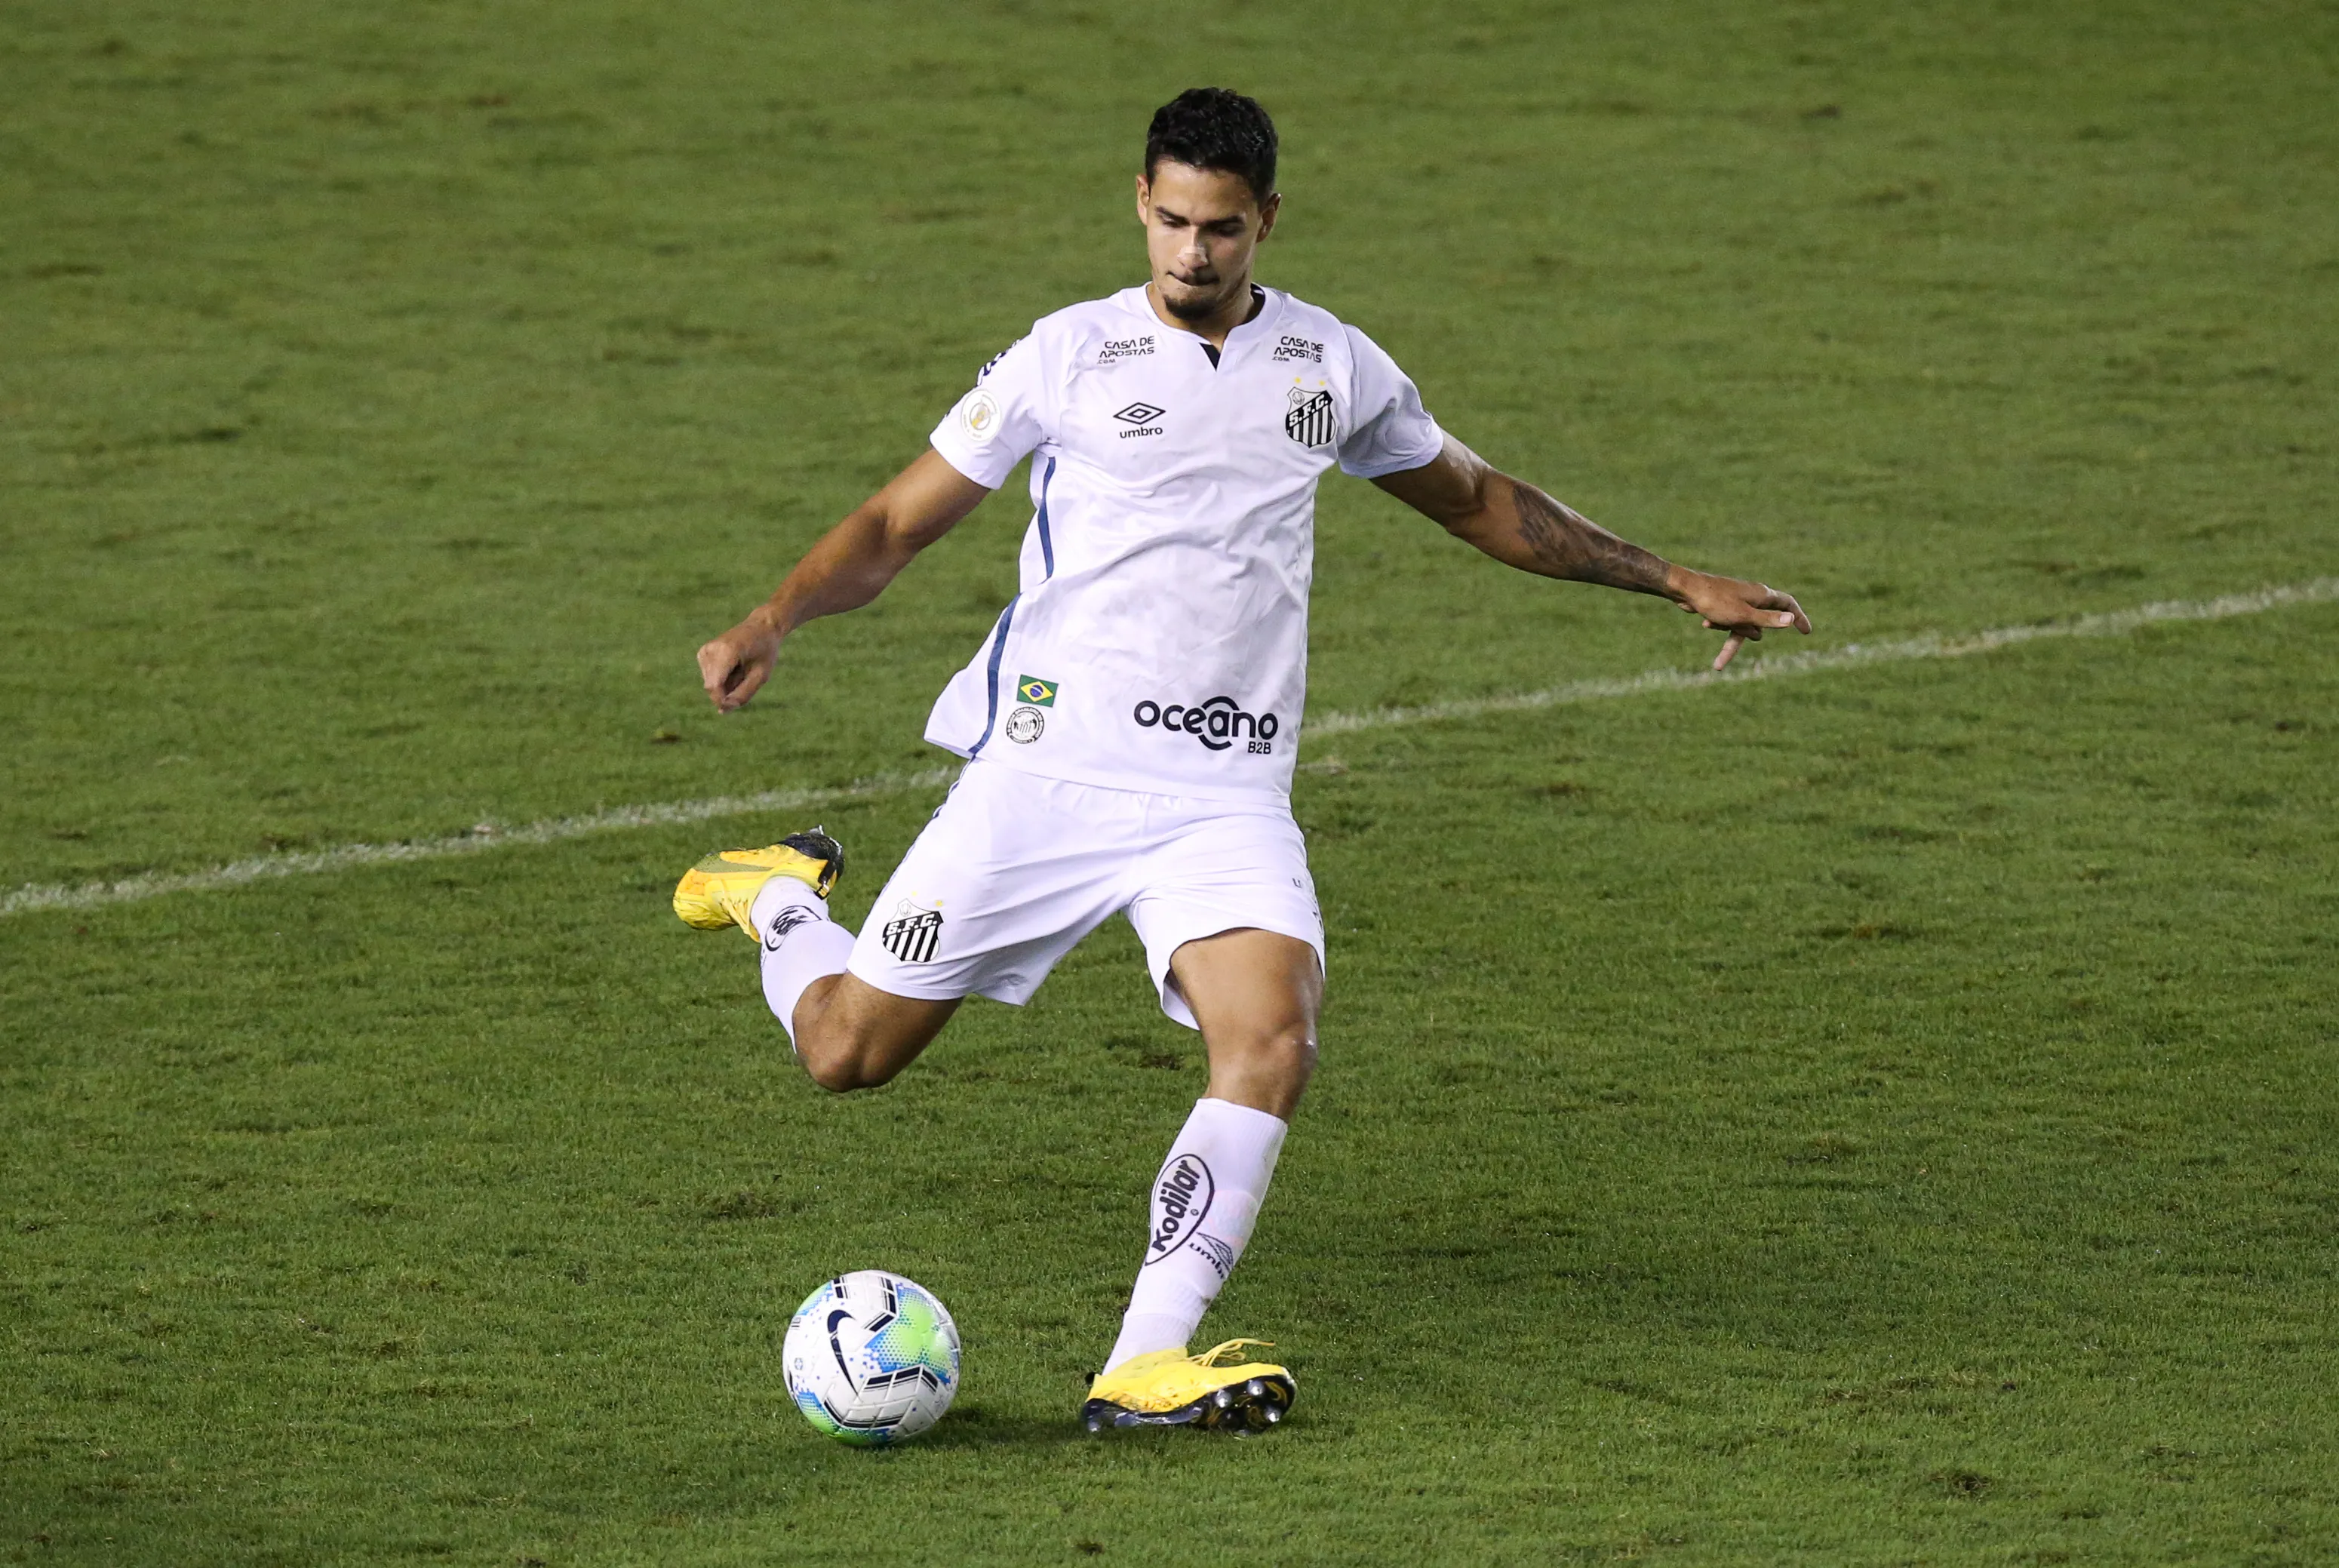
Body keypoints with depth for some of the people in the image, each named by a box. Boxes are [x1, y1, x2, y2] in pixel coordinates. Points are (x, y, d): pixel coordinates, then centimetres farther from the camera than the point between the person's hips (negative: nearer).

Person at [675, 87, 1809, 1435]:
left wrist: (1676, 582, 24)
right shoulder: (1073, 355, 0)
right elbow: (900, 523, 3)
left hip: (1227, 800, 2)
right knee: (847, 1053, 1)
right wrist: (775, 622, -15)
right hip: (1046, 767, -2)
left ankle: (1146, 1366, -23)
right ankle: (779, 898, 37)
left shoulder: (1333, 365, 9)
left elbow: (1481, 502, 24)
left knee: (1273, 1045, -24)